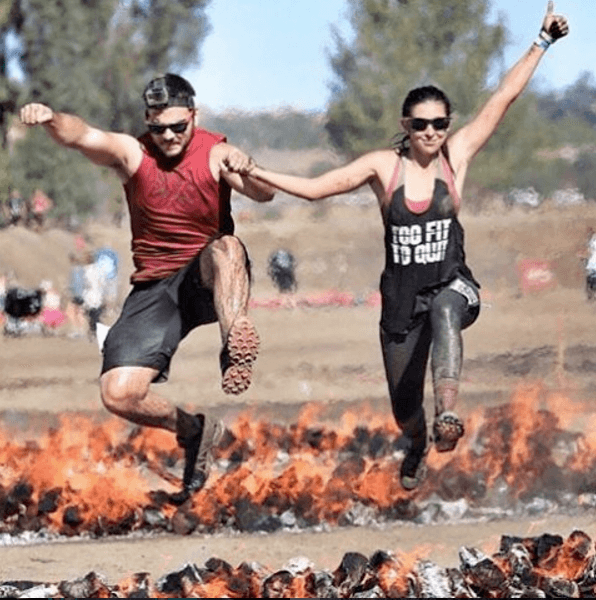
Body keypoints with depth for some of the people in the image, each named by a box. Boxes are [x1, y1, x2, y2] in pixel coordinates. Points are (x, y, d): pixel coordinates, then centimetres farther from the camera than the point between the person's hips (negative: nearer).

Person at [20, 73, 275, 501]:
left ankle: (236, 347, -55)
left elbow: (265, 195, -19)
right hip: (154, 290, 2)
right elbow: (82, 136, -21)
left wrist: (246, 171, -43)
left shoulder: (216, 154, -5)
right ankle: (192, 430, 13)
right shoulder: (132, 153, -2)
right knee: (118, 393, -14)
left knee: (226, 246, -38)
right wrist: (50, 120, -43)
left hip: (211, 284, -2)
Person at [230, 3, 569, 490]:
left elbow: (503, 98, -5)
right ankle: (417, 449, 47)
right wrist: (257, 174, -14)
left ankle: (448, 417, -55)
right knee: (404, 402, 10)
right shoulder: (384, 166, -4)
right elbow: (318, 187, -4)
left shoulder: (456, 155, -3)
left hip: (451, 283, -2)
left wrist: (543, 43, -7)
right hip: (402, 293, 2)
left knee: (445, 312, -41)